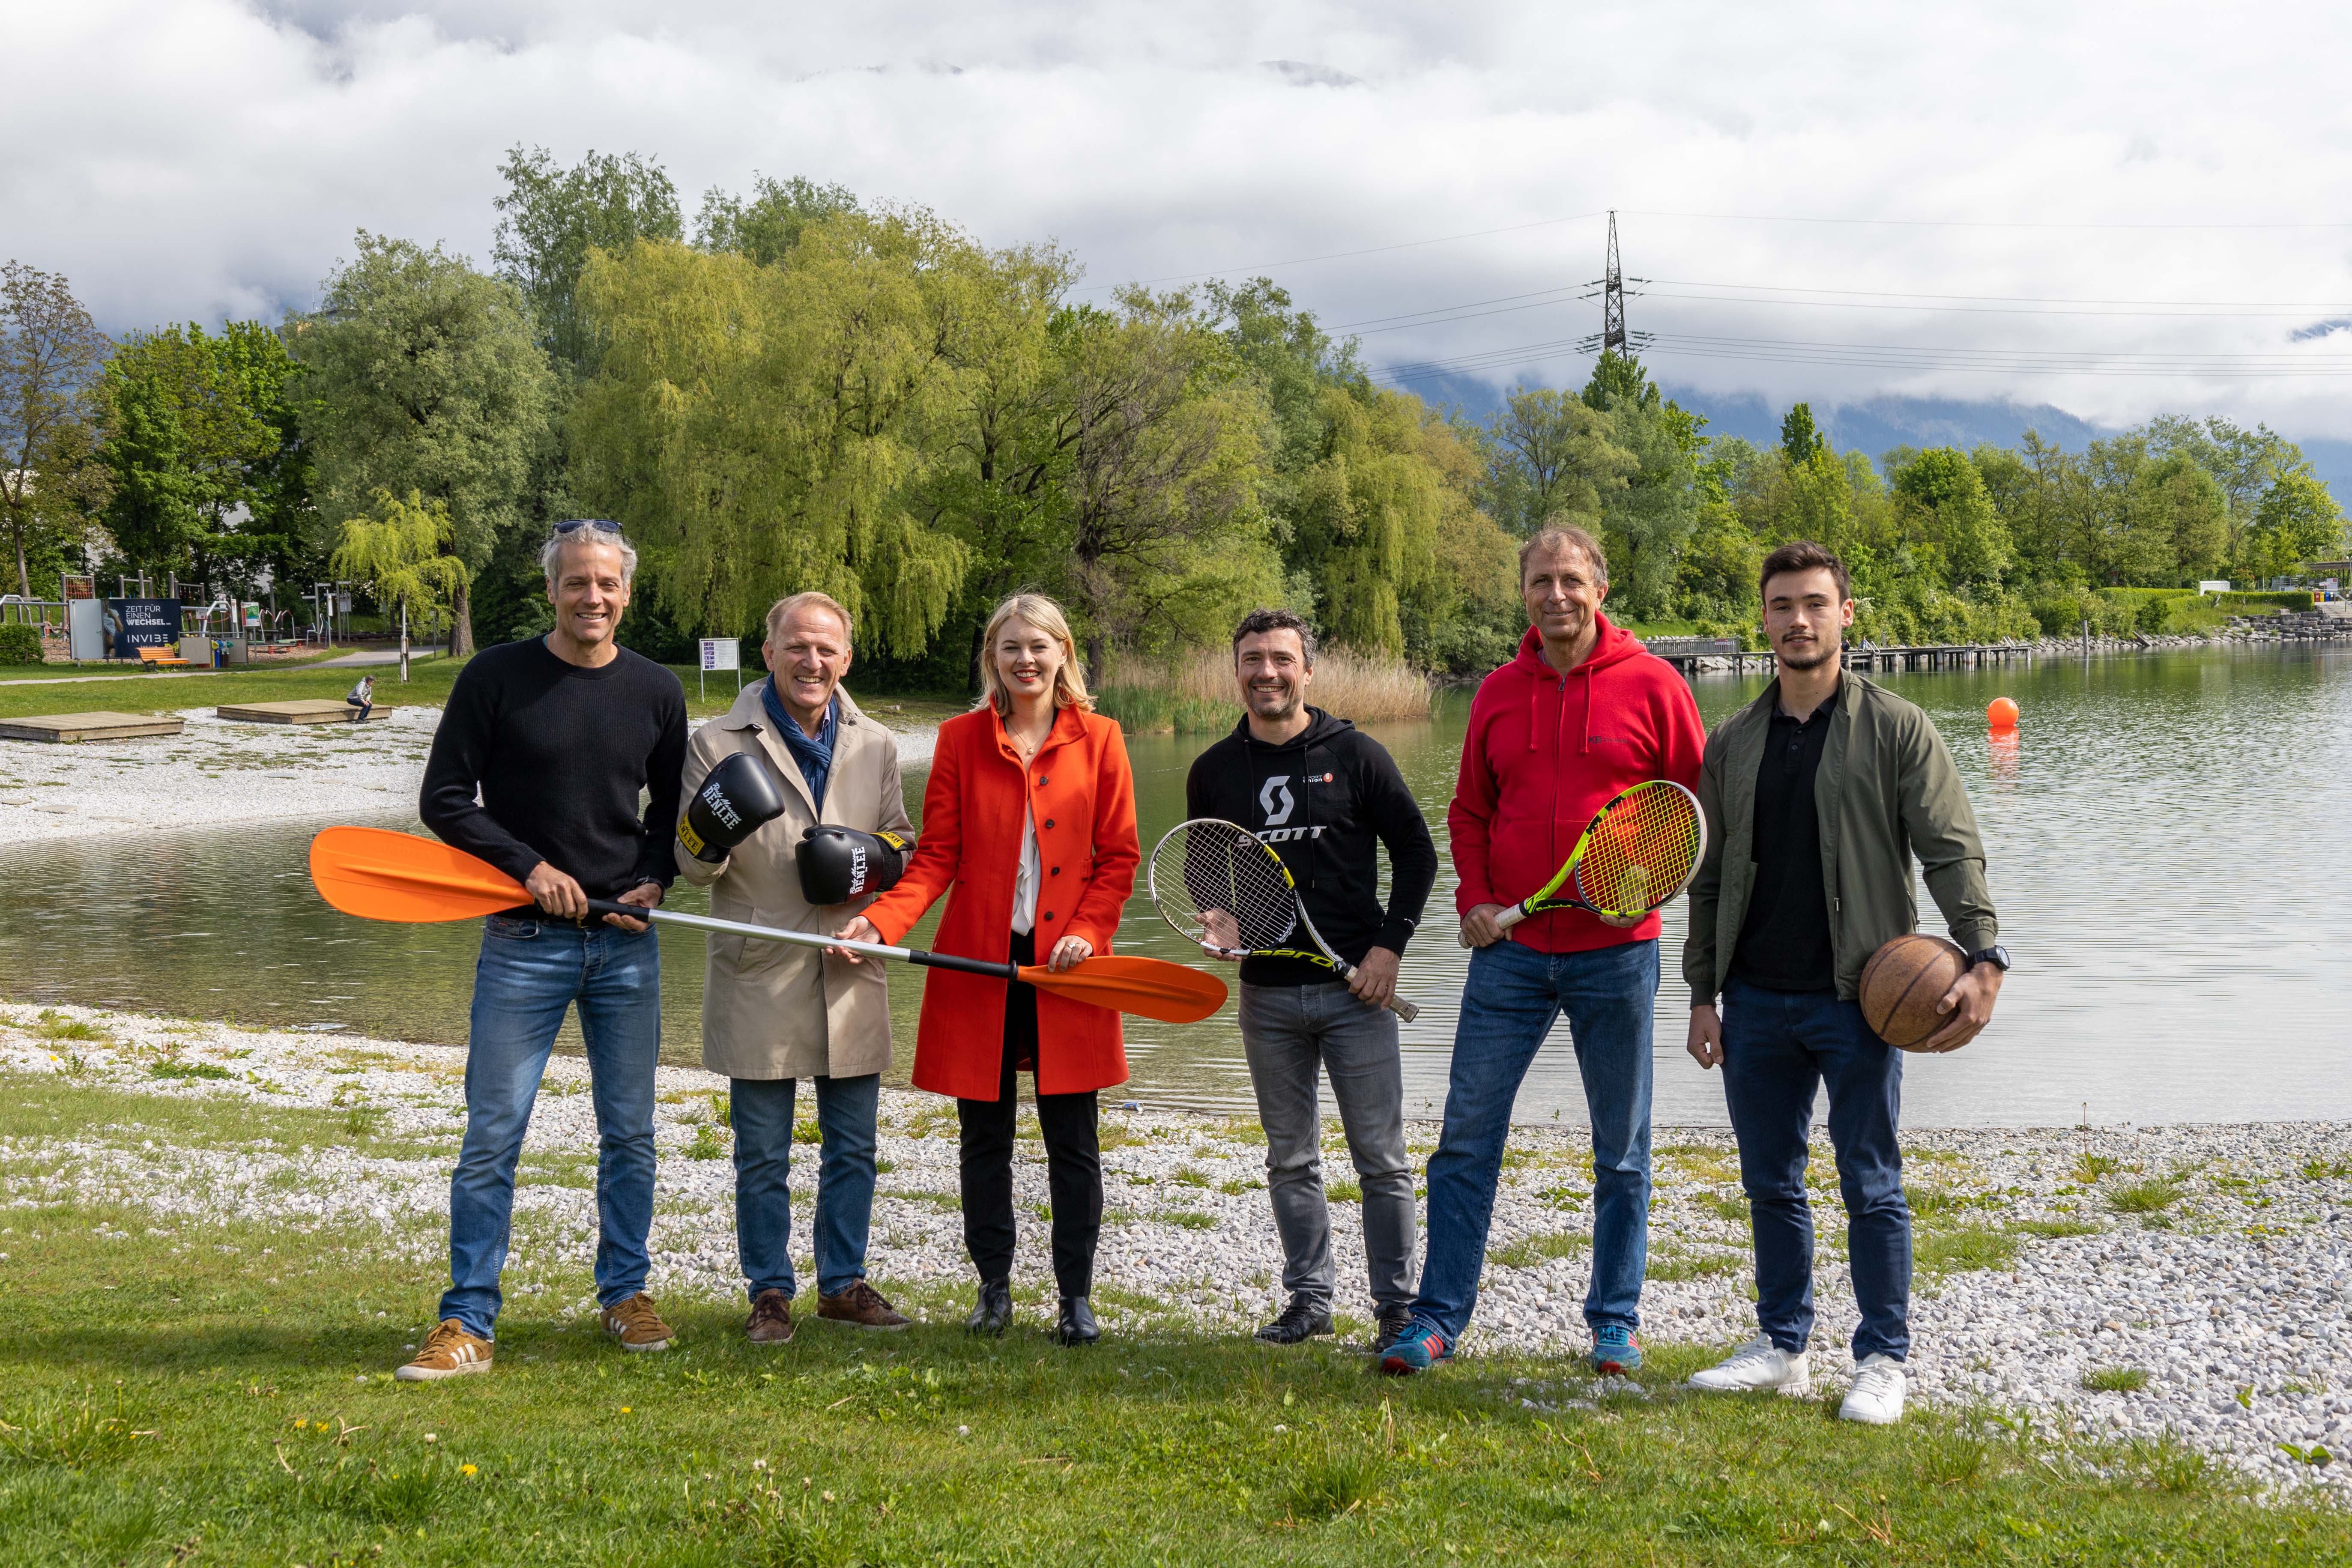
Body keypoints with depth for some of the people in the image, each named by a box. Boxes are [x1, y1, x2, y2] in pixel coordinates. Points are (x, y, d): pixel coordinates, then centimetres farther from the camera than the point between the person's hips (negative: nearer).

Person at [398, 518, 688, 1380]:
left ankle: (625, 1294, 27)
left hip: (627, 944, 3)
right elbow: (443, 800, -3)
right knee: (492, 1136, -2)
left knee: (630, 1133, 11)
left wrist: (655, 879, 0)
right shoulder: (497, 678, -4)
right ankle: (469, 1323, 7)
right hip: (524, 941, -3)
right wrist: (530, 866, -12)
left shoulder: (657, 691, 6)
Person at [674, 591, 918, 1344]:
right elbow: (693, 866, 2)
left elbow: (904, 843, 17)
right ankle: (769, 1292, 20)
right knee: (762, 1156, 5)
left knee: (853, 1148, 11)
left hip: (851, 975, 3)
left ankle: (843, 1283, 26)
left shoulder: (876, 746, 9)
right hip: (760, 980, -3)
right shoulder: (719, 744, -1)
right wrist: (708, 835, -21)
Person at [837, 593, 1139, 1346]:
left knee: (1072, 1140, 3)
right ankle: (994, 1286, 25)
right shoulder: (960, 739, 4)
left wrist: (1088, 930, -10)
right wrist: (880, 921, -14)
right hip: (977, 964, 1)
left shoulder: (1098, 739, 2)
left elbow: (1119, 857, 5)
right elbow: (937, 856, 1)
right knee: (985, 1136, 9)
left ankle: (1077, 1297, 16)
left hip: (1066, 966, -1)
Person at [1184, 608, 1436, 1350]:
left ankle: (1397, 1308, 9)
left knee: (1382, 1158, -1)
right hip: (1266, 993, 3)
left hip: (1355, 988, -3)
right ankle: (1308, 1299, 22)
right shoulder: (1214, 771, 7)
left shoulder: (1356, 754, -1)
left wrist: (1390, 944, -7)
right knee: (1290, 1158, 11)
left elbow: (1416, 852, 2)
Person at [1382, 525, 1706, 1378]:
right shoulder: (1497, 693, 6)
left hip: (1616, 952, -2)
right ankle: (1438, 1319, 11)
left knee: (1621, 1150, 8)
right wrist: (1474, 897, 1)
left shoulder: (1651, 684, -3)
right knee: (1466, 1138, 2)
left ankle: (1615, 1324, 22)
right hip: (1510, 949, 2)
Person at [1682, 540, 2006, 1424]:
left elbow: (1952, 849, -6)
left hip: (1857, 999, -4)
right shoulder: (1732, 744, 11)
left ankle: (1883, 1361, 14)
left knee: (1872, 1186, 2)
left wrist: (1983, 958, -19)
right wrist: (1703, 995, 8)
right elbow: (1708, 878, 13)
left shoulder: (1895, 728, -1)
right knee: (1770, 1183, 11)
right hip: (1756, 1002, 4)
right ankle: (1782, 1348, 24)